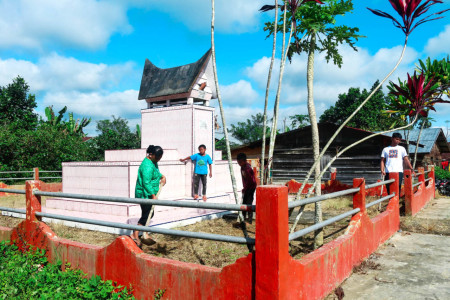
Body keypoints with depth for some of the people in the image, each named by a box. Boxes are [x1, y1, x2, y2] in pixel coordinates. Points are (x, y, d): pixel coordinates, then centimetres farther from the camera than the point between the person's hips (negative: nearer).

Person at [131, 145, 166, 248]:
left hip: (148, 194, 10)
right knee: (146, 215, -8)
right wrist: (153, 195, -26)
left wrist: (162, 176, 13)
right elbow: (146, 183, -26)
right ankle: (135, 235, -2)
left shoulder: (153, 162, 9)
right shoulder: (147, 166, -23)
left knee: (149, 214, 17)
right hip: (145, 194, -10)